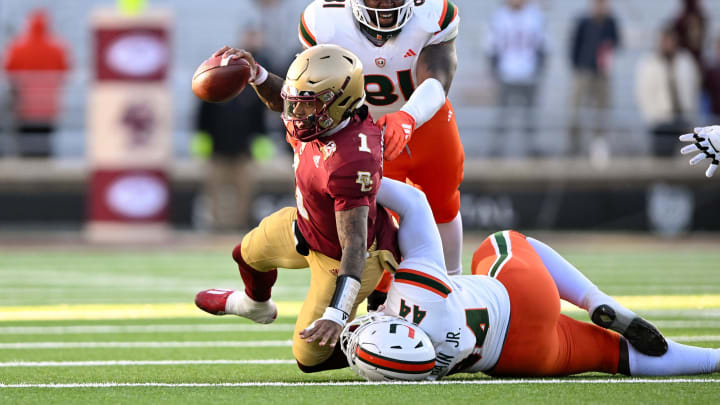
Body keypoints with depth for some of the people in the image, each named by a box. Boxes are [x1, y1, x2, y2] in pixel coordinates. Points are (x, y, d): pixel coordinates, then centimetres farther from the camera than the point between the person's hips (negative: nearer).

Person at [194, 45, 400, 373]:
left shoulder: (348, 164, -44)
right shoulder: (326, 113, -20)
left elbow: (355, 248, -44)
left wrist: (336, 314, -49)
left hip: (336, 257, -9)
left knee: (311, 358, 4)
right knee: (250, 253, 33)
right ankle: (256, 305, 68)